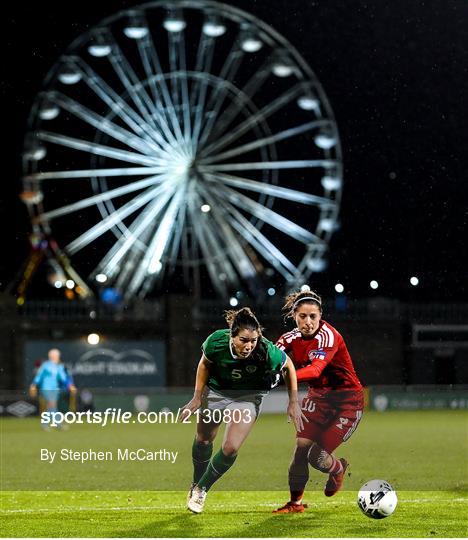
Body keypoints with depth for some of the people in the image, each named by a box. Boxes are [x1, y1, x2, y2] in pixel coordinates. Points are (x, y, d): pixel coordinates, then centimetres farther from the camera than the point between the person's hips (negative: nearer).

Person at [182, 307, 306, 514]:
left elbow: (288, 367, -12)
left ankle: (201, 489, 13)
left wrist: (293, 403, -8)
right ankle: (195, 484, 43)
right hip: (216, 390, 1)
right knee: (203, 440, 15)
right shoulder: (216, 342, -32)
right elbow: (205, 364, -7)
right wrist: (197, 397, -4)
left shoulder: (267, 352, -35)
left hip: (248, 396, -1)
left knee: (230, 449, -12)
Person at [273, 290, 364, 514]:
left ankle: (338, 468, 24)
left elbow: (315, 369, -42)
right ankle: (295, 502, 7)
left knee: (316, 456, -11)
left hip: (347, 400, -5)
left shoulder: (328, 336, -26)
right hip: (318, 396, 5)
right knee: (301, 446, -10)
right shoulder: (292, 338, -5)